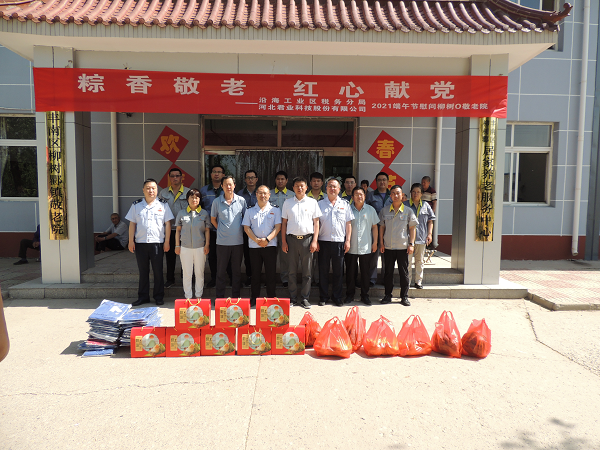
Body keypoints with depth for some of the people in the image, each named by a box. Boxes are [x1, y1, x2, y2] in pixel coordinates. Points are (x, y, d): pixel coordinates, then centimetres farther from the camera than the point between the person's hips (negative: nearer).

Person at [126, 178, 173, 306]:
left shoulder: (163, 204, 3)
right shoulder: (136, 205, 8)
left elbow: (168, 224, 2)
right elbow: (132, 224, 9)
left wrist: (167, 241, -3)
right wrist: (131, 241, 3)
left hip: (157, 243, -2)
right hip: (140, 243, 2)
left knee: (158, 271, 5)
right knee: (143, 271, 9)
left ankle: (159, 296, 15)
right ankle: (143, 297, 19)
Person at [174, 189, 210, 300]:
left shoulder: (204, 213, 4)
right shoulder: (181, 213, 5)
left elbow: (207, 230, 5)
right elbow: (178, 230, 9)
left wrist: (207, 245, -2)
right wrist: (177, 245, 4)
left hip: (200, 247, 0)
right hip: (185, 247, 0)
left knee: (199, 273, 6)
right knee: (187, 273, 5)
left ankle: (198, 295, 18)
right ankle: (188, 296, 15)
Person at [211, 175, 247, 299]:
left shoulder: (241, 201, 2)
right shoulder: (217, 202, 1)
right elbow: (213, 219, 14)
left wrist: (241, 230, 7)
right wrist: (221, 229, 7)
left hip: (238, 241, 1)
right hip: (222, 241, 0)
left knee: (237, 270, 9)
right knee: (221, 271, 6)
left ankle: (236, 297, 19)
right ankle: (219, 297, 17)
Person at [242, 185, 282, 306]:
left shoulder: (275, 209, 6)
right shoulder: (250, 210, 10)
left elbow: (278, 227, -2)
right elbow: (246, 227, 4)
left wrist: (267, 239, -13)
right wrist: (256, 240, -10)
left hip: (270, 245, -1)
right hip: (254, 246, 1)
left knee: (270, 273, 1)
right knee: (255, 272, 6)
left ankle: (271, 299, 11)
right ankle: (254, 298, 15)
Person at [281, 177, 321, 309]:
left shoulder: (312, 202, 7)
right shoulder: (287, 203, 10)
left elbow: (316, 222, 6)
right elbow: (284, 223, 10)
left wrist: (314, 241, -3)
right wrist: (283, 241, 3)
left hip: (307, 238, -1)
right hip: (292, 239, 1)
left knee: (307, 271, 2)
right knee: (292, 270, 5)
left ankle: (305, 299, 11)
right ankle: (293, 298, 14)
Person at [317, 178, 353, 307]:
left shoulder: (345, 204, 9)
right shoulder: (320, 204, 7)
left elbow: (348, 224, 8)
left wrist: (348, 240, 1)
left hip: (339, 242, 0)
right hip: (323, 241, 0)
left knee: (338, 271, 6)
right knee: (323, 271, 5)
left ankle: (337, 297, 18)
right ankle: (323, 297, 15)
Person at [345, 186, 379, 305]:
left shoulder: (370, 209, 6)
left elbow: (375, 226, 10)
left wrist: (375, 242, 5)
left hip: (366, 247, 1)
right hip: (351, 247, 0)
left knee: (365, 272, 6)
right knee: (350, 272, 6)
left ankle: (365, 295, 18)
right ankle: (350, 294, 19)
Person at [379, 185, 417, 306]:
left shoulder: (408, 211, 2)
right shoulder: (384, 211, 5)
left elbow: (412, 228, 4)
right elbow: (381, 227, 10)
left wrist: (411, 244, -2)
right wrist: (381, 243, 5)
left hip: (403, 247, -1)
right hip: (388, 246, 1)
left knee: (404, 272, 4)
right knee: (388, 272, 7)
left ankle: (404, 297, 14)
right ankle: (388, 295, 18)